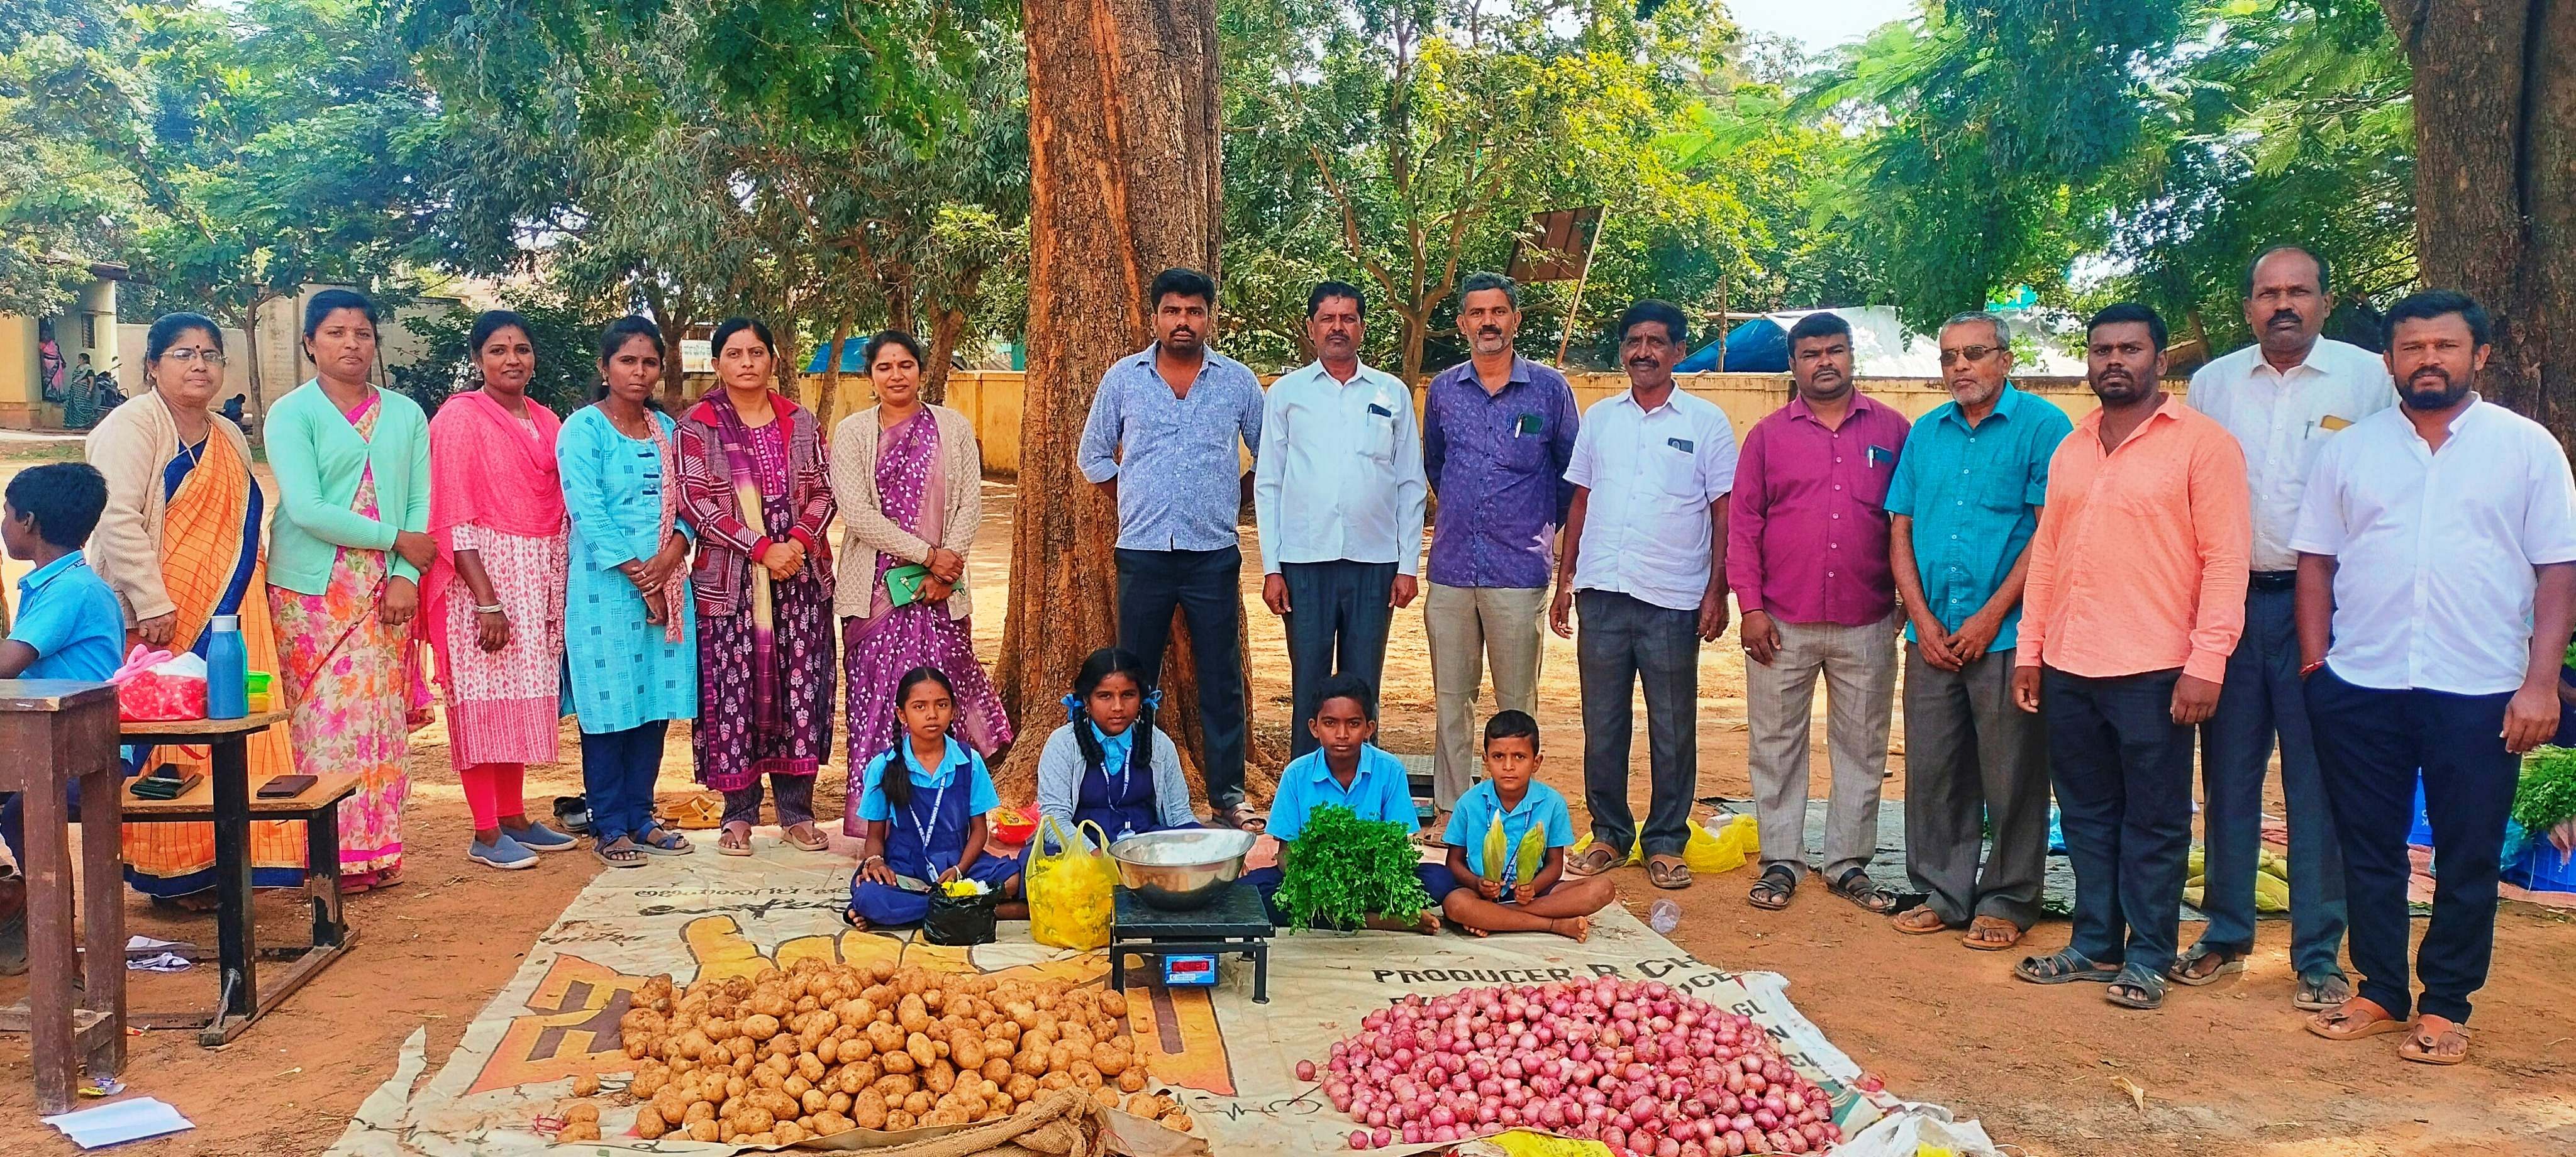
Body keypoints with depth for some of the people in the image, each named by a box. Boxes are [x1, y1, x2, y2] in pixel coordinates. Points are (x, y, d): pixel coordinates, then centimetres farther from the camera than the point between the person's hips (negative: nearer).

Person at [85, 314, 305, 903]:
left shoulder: (229, 437, 19)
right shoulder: (132, 426, -6)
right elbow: (117, 519, -16)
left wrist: (253, 605, 20)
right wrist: (152, 604, -22)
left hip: (229, 618, 7)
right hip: (161, 620, -7)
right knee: (167, 742, -5)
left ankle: (221, 859, 10)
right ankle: (173, 872, 2)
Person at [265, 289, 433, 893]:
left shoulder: (405, 415, 12)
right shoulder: (292, 413, -1)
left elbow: (420, 502, 6)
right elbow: (306, 509, -12)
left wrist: (406, 576, -8)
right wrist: (396, 539, -9)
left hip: (386, 591, 3)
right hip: (313, 590, -3)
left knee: (383, 719, 3)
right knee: (326, 721, -4)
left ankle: (378, 850, 11)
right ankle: (330, 857, 2)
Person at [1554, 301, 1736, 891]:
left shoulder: (1706, 422, 2)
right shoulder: (1599, 418, 11)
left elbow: (1725, 512, 1)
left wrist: (1717, 591, -6)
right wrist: (1565, 579, 9)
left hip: (1674, 600, -3)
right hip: (1601, 594, 3)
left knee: (1673, 731, 4)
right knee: (1602, 725, 8)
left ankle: (1666, 843, 15)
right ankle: (1609, 834, 20)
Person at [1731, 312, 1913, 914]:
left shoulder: (1892, 430, 5)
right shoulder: (1768, 435, 5)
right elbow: (1742, 524, 3)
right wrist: (1750, 606, -5)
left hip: (1866, 624, 0)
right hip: (1781, 623, 0)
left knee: (1861, 746, 8)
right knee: (1776, 744, 5)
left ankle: (1849, 864, 19)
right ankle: (1781, 861, 16)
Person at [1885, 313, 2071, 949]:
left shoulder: (2042, 426, -4)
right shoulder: (1925, 434, 12)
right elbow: (1900, 531, 11)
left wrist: (1989, 617, -13)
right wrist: (1923, 619, -1)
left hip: (2007, 635, -5)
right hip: (1931, 635, 5)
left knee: (2011, 778, 2)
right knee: (1931, 770, 9)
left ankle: (2006, 903, 14)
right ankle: (1941, 894, 21)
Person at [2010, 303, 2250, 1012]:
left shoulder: (2201, 443, -5)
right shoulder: (2070, 450, 14)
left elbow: (2225, 558, -10)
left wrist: (2206, 662, -15)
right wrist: (2029, 650, 12)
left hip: (2153, 673, -6)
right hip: (2069, 668, 6)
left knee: (2153, 823, 3)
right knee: (2087, 815, 13)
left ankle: (2148, 959, 13)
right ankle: (2095, 945, 24)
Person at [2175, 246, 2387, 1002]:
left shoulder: (2368, 378, 0)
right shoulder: (2212, 384, 9)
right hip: (2228, 595, 3)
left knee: (2319, 782, 2)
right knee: (2228, 775, 9)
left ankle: (2319, 954, 11)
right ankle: (2226, 934, 21)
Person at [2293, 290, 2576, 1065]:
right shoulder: (2350, 449, 8)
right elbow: (2316, 560, 9)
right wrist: (2315, 662, 0)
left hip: (2480, 691, -2)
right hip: (2361, 688, 2)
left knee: (2468, 859, 5)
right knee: (2368, 850, 10)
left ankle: (2446, 1007, 18)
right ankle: (2381, 993, 23)